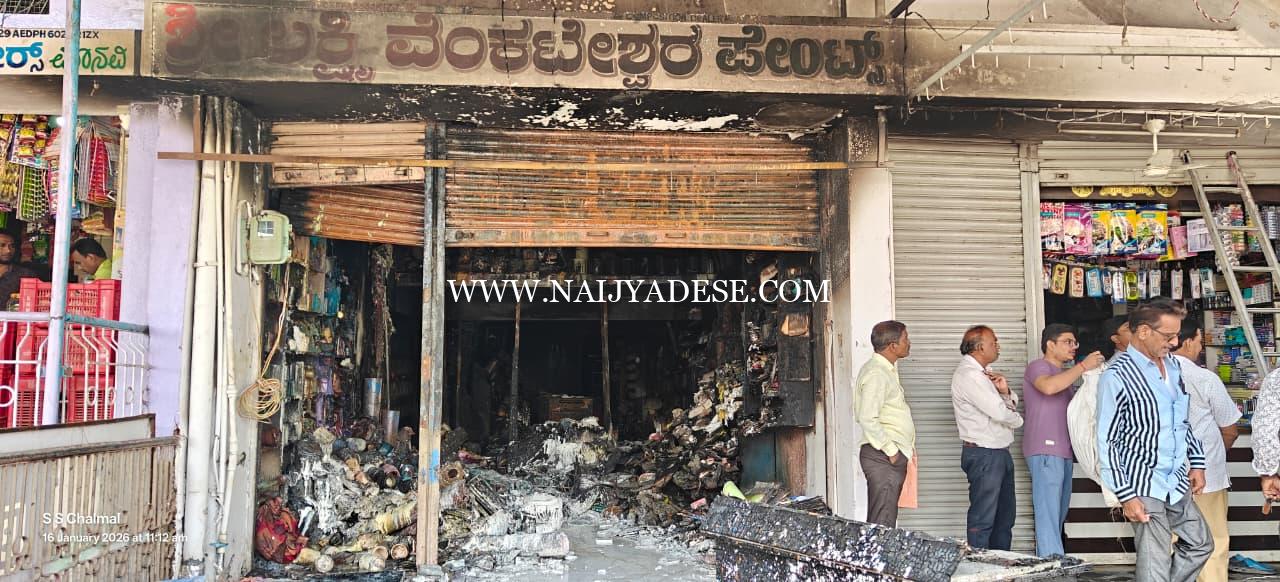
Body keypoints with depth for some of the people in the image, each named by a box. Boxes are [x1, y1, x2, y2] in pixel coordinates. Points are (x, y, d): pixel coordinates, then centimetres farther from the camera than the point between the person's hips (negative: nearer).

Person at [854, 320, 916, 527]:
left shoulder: (886, 370, 18)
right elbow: (868, 419, -23)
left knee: (885, 520, 12)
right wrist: (891, 450, -17)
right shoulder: (876, 373, -15)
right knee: (882, 524, -9)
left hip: (892, 455, 10)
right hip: (883, 456, -10)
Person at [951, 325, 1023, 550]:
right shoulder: (968, 375, -17)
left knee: (1005, 515, 15)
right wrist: (1017, 419, -1)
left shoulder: (984, 373, 15)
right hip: (984, 454, -10)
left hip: (999, 453, 10)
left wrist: (1005, 392, -4)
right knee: (983, 519, -5)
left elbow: (1011, 405, 19)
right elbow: (999, 412, -24)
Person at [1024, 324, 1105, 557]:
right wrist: (1083, 367, -22)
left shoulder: (1065, 374, 24)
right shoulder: (1038, 367, -5)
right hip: (1045, 450, -10)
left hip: (1063, 450, 10)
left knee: (1060, 512, 9)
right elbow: (1048, 387, -28)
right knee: (1048, 511, -13)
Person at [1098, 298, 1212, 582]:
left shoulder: (1172, 365, 9)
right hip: (1144, 488, -8)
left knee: (1201, 544, 19)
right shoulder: (1116, 377, -16)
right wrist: (1126, 495, -17)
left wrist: (1196, 462, 14)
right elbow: (1106, 442, -15)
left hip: (1177, 484, 8)